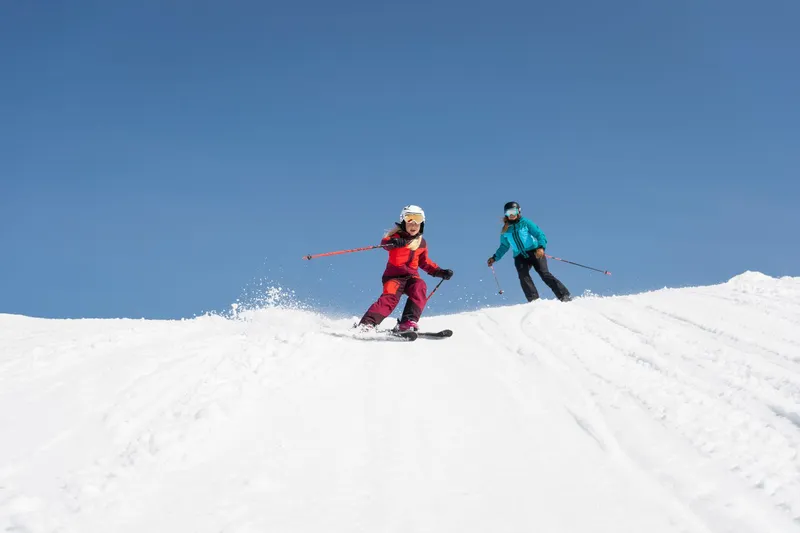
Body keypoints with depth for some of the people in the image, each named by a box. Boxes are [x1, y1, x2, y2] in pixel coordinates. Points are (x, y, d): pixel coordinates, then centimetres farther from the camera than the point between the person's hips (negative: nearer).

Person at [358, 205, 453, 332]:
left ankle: (408, 322, -37)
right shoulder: (397, 235, -3)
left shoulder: (422, 243, 14)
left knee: (420, 288, -27)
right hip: (394, 275, -4)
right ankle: (366, 323, -35)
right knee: (390, 297, -29)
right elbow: (385, 241, -27)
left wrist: (440, 272, 19)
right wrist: (392, 242, -51)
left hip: (412, 276, 4)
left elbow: (424, 262, 29)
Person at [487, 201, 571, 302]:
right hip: (520, 257, 3)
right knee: (523, 276, -23)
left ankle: (564, 296, -18)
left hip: (535, 252, -3)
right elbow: (504, 247, 28)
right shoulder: (505, 230, 12)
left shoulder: (525, 223, 1)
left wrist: (541, 247, -23)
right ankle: (534, 300, -30)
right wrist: (494, 258, 20)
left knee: (544, 273, -18)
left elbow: (540, 234, -6)